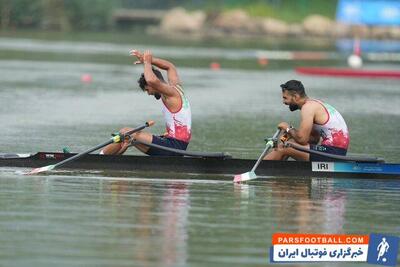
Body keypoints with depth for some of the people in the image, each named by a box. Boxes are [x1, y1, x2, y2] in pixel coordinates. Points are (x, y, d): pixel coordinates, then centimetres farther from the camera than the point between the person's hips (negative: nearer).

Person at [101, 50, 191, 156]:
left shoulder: (171, 92, -16)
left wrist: (147, 62, -17)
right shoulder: (175, 85, 12)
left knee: (125, 134, -5)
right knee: (127, 141, 18)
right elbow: (170, 66, 32)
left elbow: (152, 80, -36)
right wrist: (146, 59, 22)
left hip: (174, 145, -10)